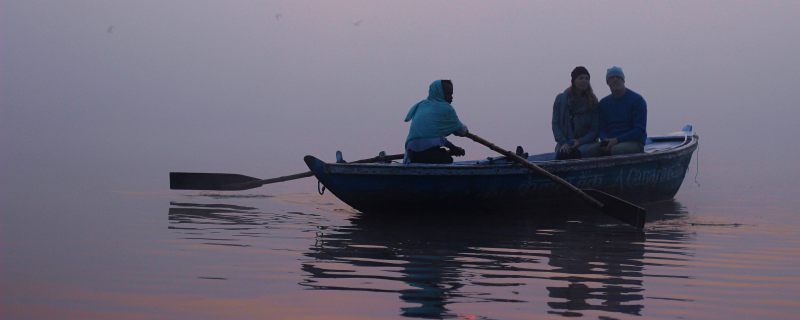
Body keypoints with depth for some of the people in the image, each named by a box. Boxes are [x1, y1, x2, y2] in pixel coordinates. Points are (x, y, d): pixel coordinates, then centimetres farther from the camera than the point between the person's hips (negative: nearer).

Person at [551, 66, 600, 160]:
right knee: (560, 154, -35)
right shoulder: (561, 99, 12)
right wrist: (563, 142, -9)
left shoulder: (592, 101, 9)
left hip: (586, 142, -1)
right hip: (565, 143, 1)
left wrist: (580, 141, -11)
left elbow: (595, 129, 5)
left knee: (576, 153, -37)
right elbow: (555, 124, 6)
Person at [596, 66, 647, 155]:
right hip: (611, 142, 4)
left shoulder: (637, 100, 0)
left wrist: (617, 140, -17)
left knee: (617, 149, -38)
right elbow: (602, 129, 14)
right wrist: (605, 140, -11)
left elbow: (640, 130, -7)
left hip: (634, 142, -4)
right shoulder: (604, 103, 15)